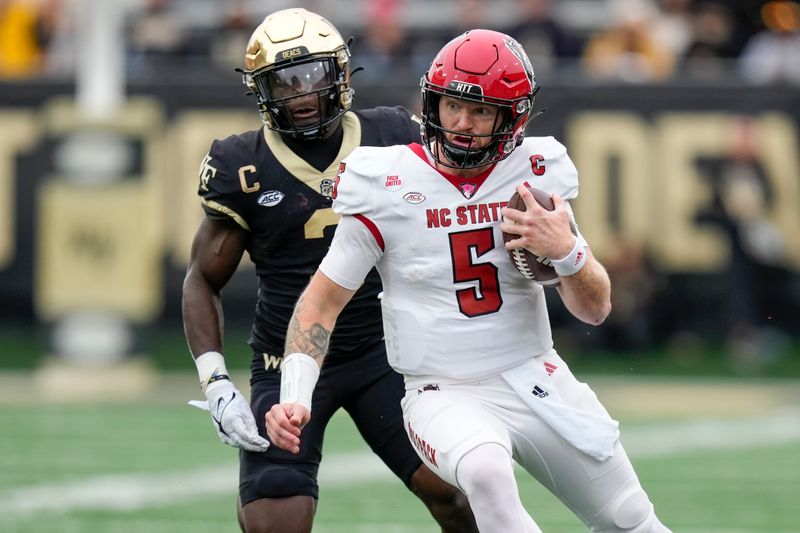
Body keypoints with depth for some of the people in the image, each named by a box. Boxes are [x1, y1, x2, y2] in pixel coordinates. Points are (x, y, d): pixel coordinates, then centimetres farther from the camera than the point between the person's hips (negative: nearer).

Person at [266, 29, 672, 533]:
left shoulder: (535, 175, 0)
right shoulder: (387, 187, -8)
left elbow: (596, 309, 3)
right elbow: (322, 301, 0)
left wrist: (565, 251, -18)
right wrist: (295, 396, -13)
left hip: (535, 381, 4)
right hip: (443, 393, -4)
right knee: (486, 471, -36)